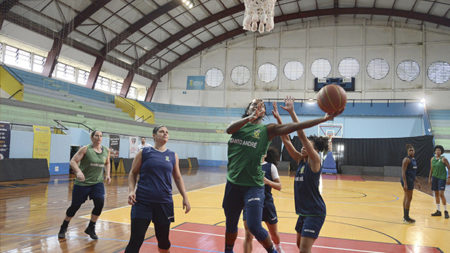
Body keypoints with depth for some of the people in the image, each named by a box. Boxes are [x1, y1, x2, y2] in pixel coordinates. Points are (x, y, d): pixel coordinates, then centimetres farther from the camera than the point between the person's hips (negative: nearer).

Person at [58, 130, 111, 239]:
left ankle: (91, 228, 6)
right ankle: (64, 227, 32)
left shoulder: (106, 150, 4)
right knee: (75, 206, 6)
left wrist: (108, 174, 5)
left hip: (98, 182, 3)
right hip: (82, 183, -3)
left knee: (100, 203, -16)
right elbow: (73, 161, -13)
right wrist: (78, 171, -31)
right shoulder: (85, 149, -9)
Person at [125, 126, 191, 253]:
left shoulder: (173, 155, 8)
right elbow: (133, 173, 5)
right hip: (143, 202, -2)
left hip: (164, 203, 3)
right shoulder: (144, 152, 1)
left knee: (163, 240, 15)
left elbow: (177, 177, 15)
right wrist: (131, 191, -10)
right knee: (136, 240, -3)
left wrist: (185, 197, 10)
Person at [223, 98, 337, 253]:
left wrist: (323, 119, -20)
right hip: (233, 183, 3)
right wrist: (249, 118, -34)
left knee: (254, 227, -12)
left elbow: (294, 126, -11)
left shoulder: (267, 130, 0)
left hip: (254, 186, -3)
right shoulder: (238, 124, 7)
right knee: (230, 224, 17)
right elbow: (229, 129, -16)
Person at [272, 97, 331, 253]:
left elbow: (302, 135, -23)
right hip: (303, 211, 8)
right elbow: (286, 140, 1)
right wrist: (278, 118, -5)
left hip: (315, 212, -8)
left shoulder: (315, 161, -13)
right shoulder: (301, 160, 6)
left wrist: (292, 113, -27)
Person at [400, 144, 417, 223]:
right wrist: (405, 183, -26)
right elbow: (403, 172, -20)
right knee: (409, 198, -7)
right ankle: (406, 217, -1)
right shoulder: (406, 159, -15)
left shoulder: (413, 159, 14)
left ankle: (405, 216, 20)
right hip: (407, 180, -9)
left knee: (406, 197, 13)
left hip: (411, 180, 9)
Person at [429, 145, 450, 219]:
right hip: (434, 177, 6)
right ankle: (438, 211, 16)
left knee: (441, 194, -11)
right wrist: (429, 178, 12)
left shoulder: (443, 159, -9)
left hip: (442, 178, -6)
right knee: (436, 194, 8)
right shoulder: (432, 159, 7)